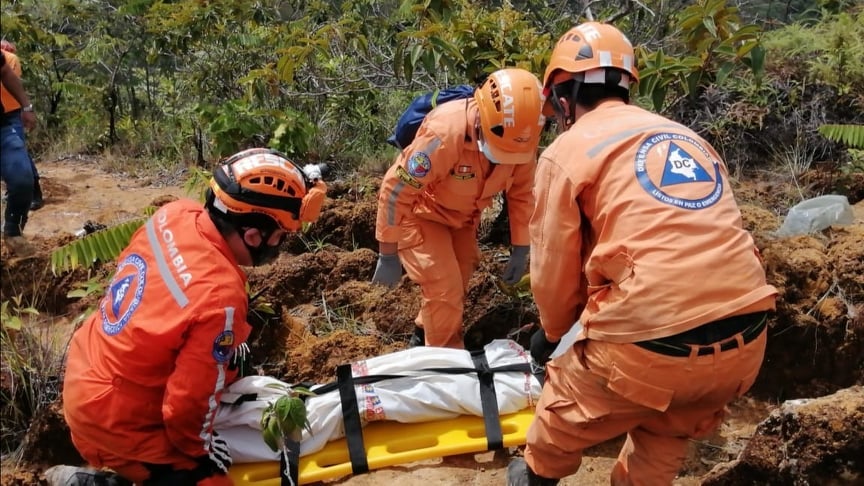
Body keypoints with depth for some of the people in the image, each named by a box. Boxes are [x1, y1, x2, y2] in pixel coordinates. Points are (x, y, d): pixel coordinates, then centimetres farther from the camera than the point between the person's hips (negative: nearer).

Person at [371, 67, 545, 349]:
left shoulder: (521, 135, -21)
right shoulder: (445, 133, -38)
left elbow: (521, 193, -4)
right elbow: (395, 191, -29)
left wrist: (520, 250, -2)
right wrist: (388, 256, -21)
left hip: (462, 216, 6)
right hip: (420, 212, -6)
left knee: (456, 285, 16)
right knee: (444, 290, -12)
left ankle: (424, 338, 41)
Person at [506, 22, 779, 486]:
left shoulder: (567, 150, 2)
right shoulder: (689, 138, 19)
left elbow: (554, 270, 4)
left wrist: (552, 332, 25)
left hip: (652, 341, -5)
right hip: (744, 339, 5)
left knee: (565, 407, 25)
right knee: (668, 433, 33)